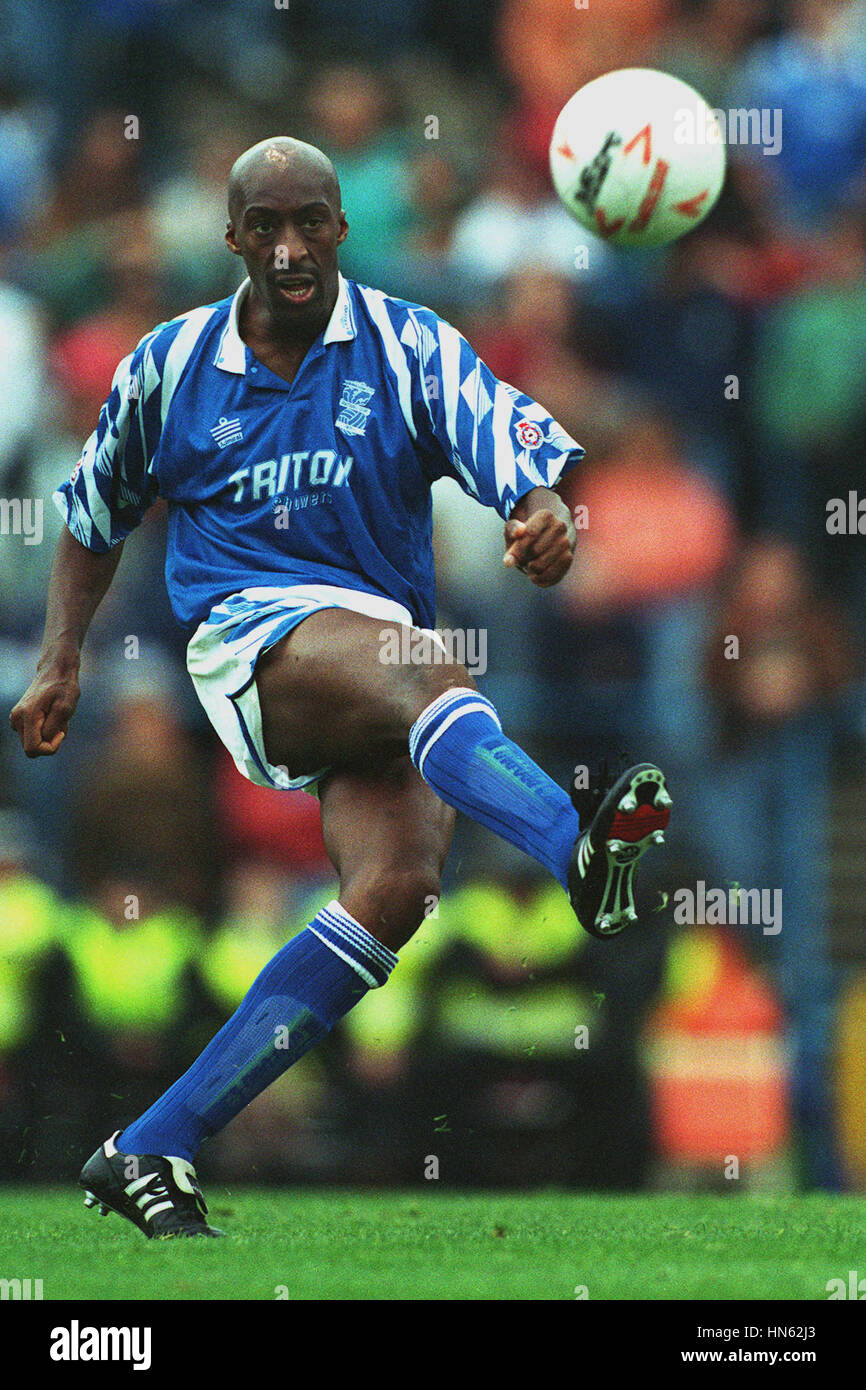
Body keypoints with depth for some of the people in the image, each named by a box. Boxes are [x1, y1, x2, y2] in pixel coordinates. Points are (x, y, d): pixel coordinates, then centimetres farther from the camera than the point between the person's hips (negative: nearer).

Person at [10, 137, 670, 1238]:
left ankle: (150, 1150, -19)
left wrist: (548, 515, -33)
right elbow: (92, 516, 25)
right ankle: (576, 842, -71)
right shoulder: (170, 366, 11)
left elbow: (526, 451, -10)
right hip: (250, 636, -2)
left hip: (386, 672, 2)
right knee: (421, 665, -36)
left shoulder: (410, 349, 6)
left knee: (400, 882, -24)